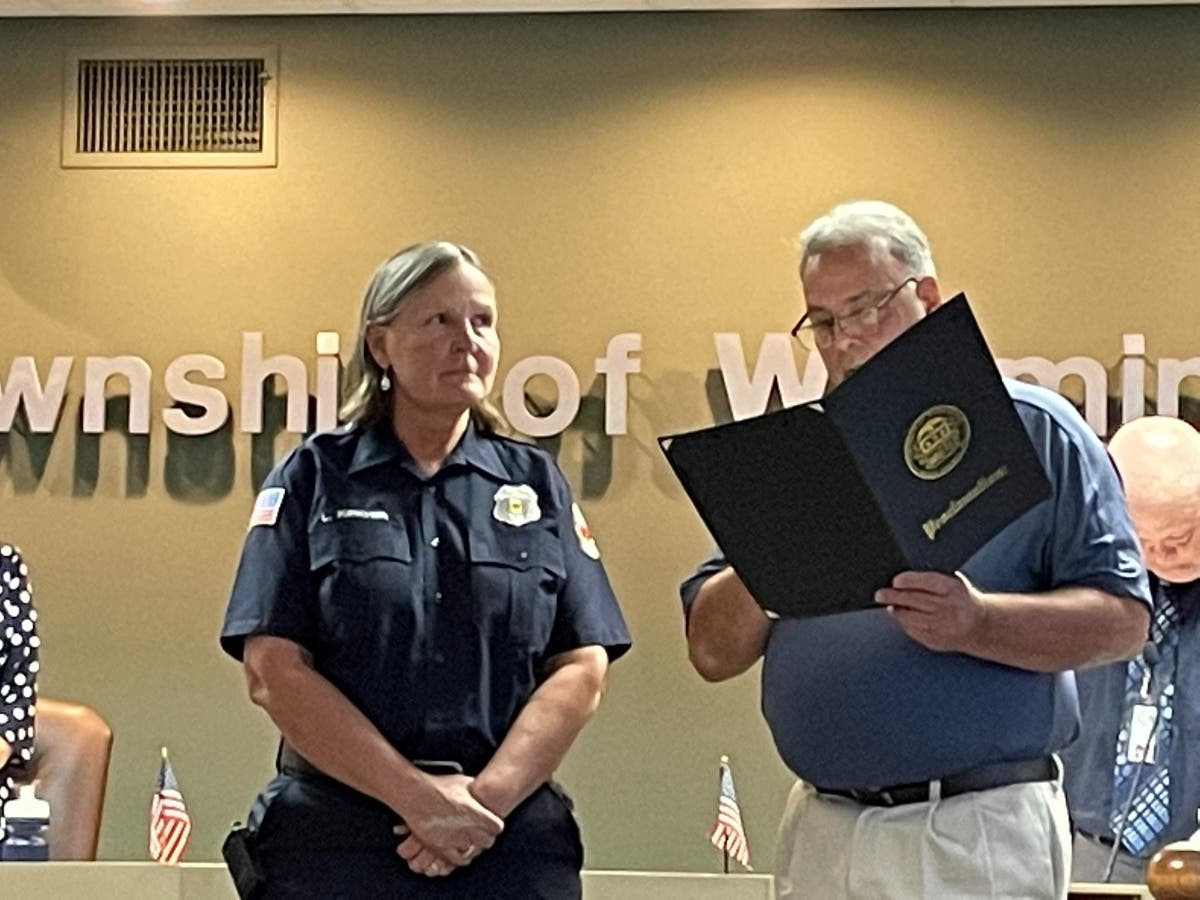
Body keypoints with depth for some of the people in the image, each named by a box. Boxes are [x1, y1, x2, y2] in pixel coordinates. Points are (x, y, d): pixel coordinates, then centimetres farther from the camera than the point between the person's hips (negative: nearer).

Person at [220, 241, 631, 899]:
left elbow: (581, 670, 3)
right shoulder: (316, 478, 4)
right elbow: (274, 670, -5)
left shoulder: (537, 484, 10)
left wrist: (486, 798, -12)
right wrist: (417, 796, -12)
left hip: (511, 841, 2)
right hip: (333, 838, -1)